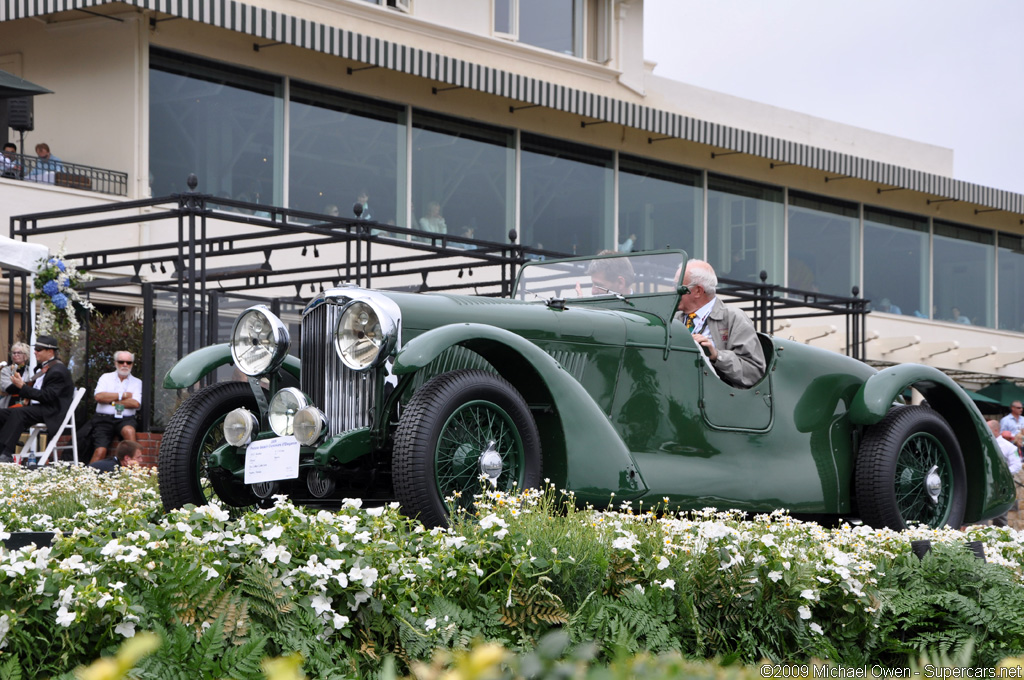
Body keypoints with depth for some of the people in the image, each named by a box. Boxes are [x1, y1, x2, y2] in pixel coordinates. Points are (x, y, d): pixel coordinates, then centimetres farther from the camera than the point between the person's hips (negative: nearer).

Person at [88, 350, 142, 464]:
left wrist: (112, 401, -3)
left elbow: (135, 403, -4)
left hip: (125, 419, 0)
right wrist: (123, 395, -1)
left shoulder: (137, 382, 14)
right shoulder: (106, 377, 15)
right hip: (104, 418, 1)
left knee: (129, 431, -35)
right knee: (100, 451, -20)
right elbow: (98, 396, -4)